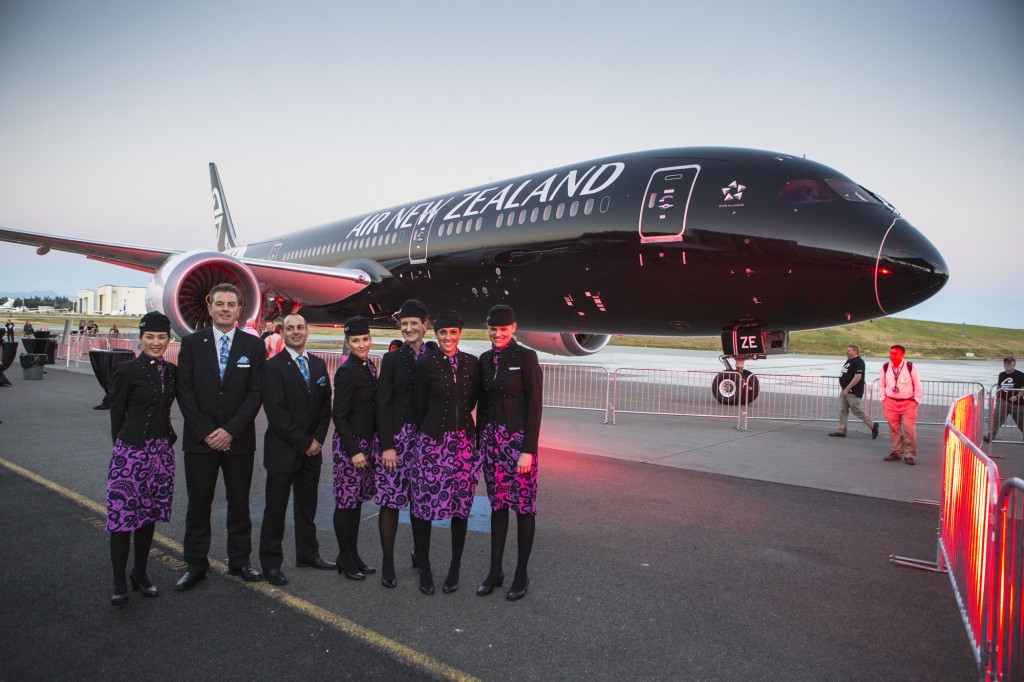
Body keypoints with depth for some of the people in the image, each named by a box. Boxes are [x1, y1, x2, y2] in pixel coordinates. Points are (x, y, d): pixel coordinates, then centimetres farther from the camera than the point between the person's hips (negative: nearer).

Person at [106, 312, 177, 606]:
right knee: (123, 515, -3)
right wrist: (124, 444, 4)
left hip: (161, 452, 5)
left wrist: (167, 439, 12)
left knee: (149, 515, 13)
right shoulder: (127, 371, -7)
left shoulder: (171, 371, 8)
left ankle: (140, 574, 26)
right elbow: (116, 413, -1)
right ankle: (119, 582, 9)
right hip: (131, 451, -5)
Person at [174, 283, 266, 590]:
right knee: (198, 504, 8)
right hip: (200, 439, 0)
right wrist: (206, 432, -10)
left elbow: (255, 392, -4)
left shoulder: (253, 345, 1)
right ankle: (196, 565, 22)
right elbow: (184, 391, -2)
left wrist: (231, 430, -12)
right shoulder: (191, 343, 3)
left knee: (239, 502, 10)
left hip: (239, 440, 0)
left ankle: (239, 560, 23)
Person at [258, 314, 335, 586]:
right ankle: (271, 563, 18)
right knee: (275, 510, 5)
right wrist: (304, 442, -14)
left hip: (312, 449, 5)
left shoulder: (318, 364, 9)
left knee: (307, 507, 15)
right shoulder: (273, 366, -8)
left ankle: (308, 554, 28)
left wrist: (318, 440, -2)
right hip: (282, 451, -5)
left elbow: (325, 406, 10)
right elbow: (276, 412, -15)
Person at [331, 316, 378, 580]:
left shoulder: (369, 367, 9)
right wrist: (354, 450, -17)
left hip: (367, 440, 8)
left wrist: (371, 445, 14)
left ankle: (354, 555, 25)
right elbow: (339, 415, -15)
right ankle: (345, 558, 17)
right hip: (349, 442, -8)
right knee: (345, 501, 3)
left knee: (357, 499, 14)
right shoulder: (346, 372, -15)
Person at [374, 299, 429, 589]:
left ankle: (420, 555, 28)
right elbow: (382, 404, -4)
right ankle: (387, 565, 13)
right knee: (391, 500, 1)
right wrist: (387, 445, -10)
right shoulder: (392, 359, -1)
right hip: (396, 435, -2)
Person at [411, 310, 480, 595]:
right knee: (423, 504, 2)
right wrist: (431, 431, 9)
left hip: (464, 441, 3)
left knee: (462, 506, 9)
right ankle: (424, 569, 20)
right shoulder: (426, 364, -5)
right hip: (433, 442, -3)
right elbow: (420, 406, 2)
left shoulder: (472, 363, 3)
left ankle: (455, 569, 24)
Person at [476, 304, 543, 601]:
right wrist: (479, 441, 12)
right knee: (497, 504, 13)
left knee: (524, 505, 4)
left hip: (519, 439, -5)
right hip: (491, 438, 6)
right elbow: (482, 402, 14)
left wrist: (528, 450, -15)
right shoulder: (485, 359, 8)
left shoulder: (526, 357, -10)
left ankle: (521, 574, 19)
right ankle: (495, 570, 24)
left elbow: (535, 406, -12)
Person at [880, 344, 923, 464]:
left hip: (908, 403, -3)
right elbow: (882, 384, 13)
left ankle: (910, 454, 3)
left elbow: (917, 384, 0)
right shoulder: (885, 367, 1)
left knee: (909, 429, -6)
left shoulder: (910, 367, -8)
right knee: (894, 429, 7)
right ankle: (897, 452, 18)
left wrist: (916, 400, -1)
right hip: (890, 402, 3)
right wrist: (883, 398, 8)